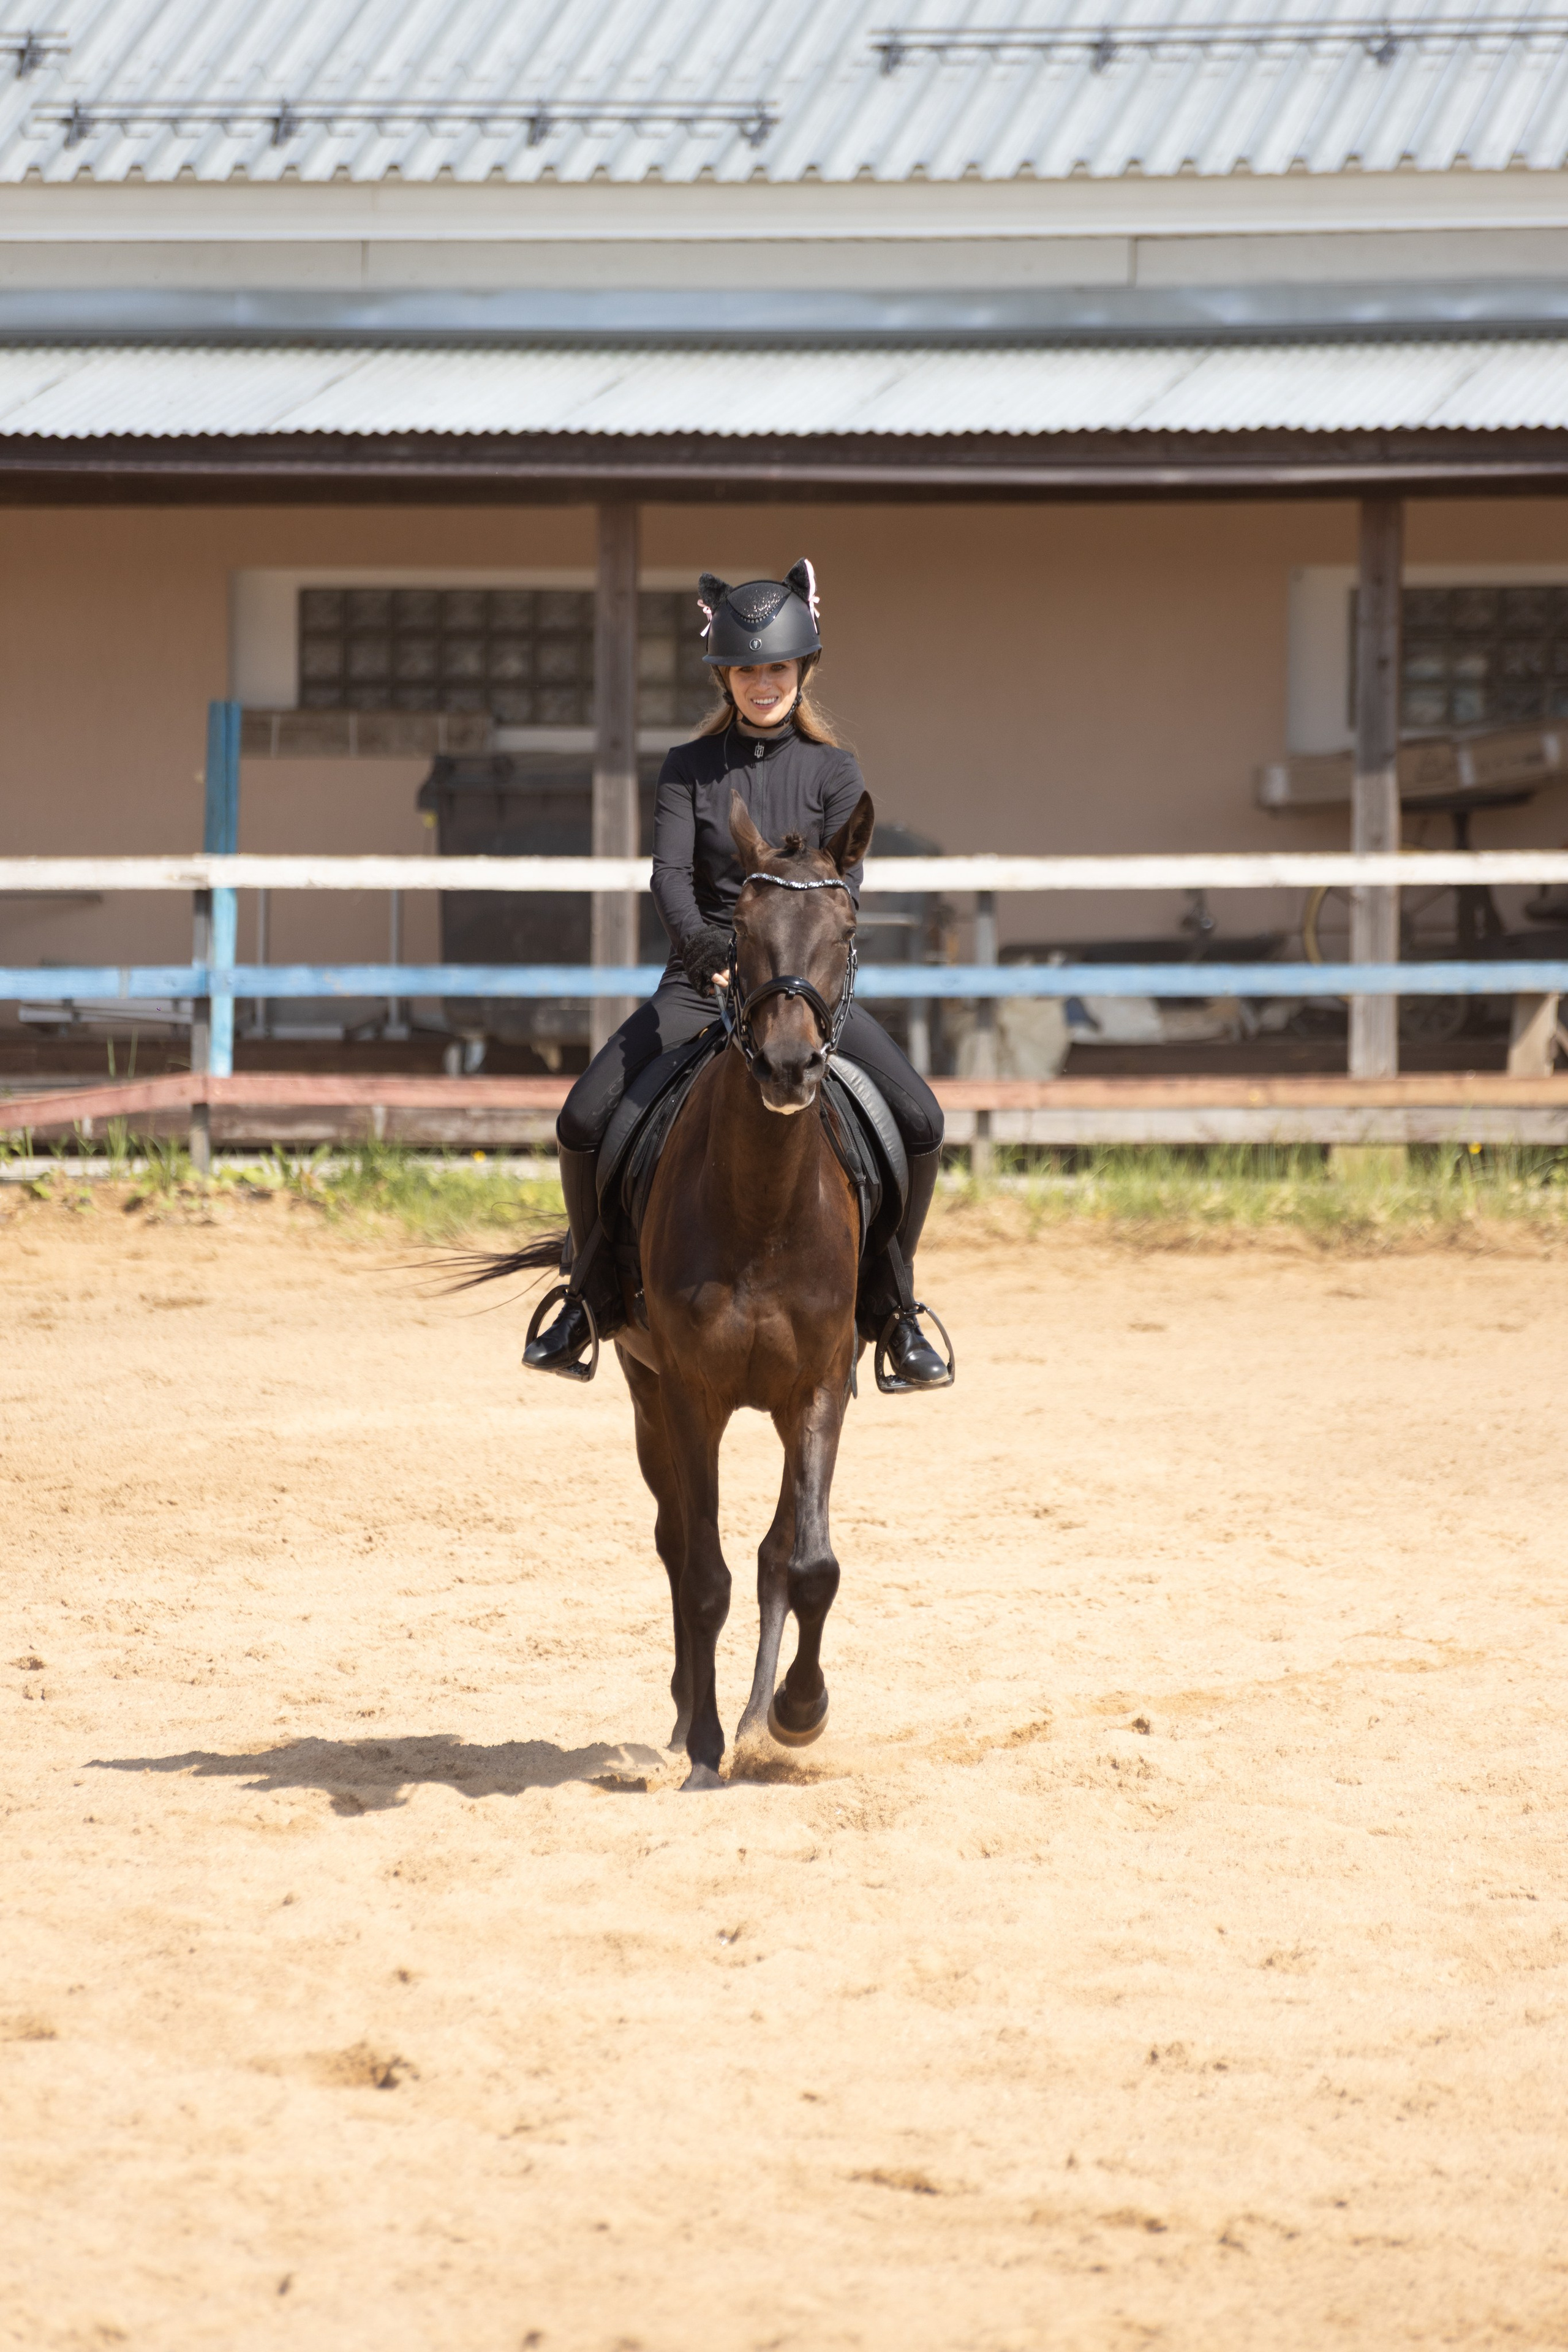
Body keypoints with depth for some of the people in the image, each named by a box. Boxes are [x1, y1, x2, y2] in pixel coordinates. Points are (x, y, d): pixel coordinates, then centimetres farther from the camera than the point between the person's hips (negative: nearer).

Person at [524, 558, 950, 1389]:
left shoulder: (833, 773, 3)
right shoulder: (689, 768, 4)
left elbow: (843, 883, -9)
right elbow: (669, 873, -10)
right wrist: (700, 945, -30)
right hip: (700, 981, 0)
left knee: (920, 1122, -20)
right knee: (582, 1121, -17)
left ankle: (889, 1303, -2)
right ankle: (595, 1294, 6)